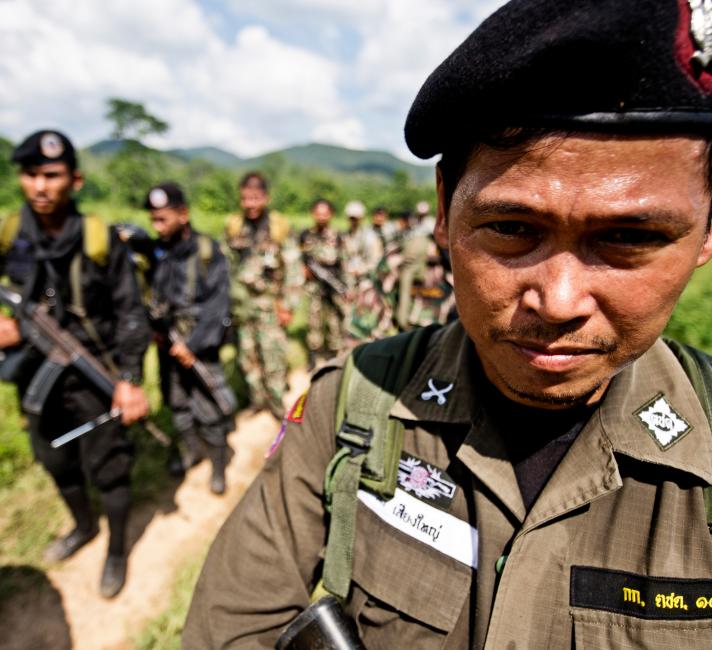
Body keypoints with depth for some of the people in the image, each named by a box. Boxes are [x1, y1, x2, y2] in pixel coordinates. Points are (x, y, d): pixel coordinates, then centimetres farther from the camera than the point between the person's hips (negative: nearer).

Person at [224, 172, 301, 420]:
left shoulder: (280, 228, -5)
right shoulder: (233, 227, 6)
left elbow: (293, 270, -4)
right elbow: (228, 266, 12)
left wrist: (288, 306, -7)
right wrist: (227, 300, 11)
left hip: (270, 303, -4)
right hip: (241, 304, 4)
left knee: (273, 354, -3)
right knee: (247, 355, 10)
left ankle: (278, 404, 11)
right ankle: (258, 399, 26)